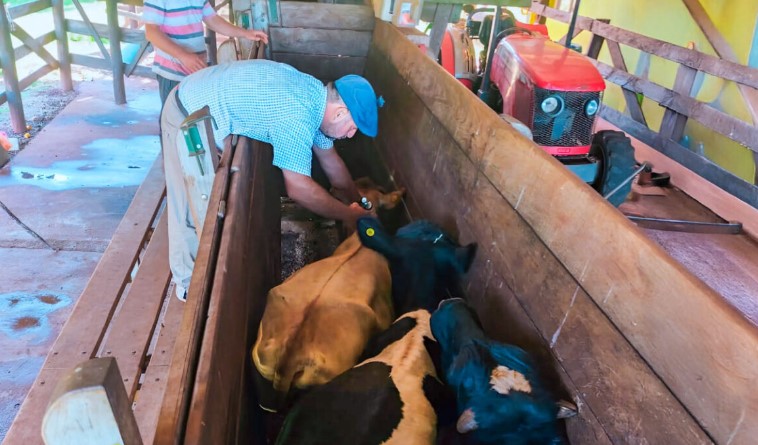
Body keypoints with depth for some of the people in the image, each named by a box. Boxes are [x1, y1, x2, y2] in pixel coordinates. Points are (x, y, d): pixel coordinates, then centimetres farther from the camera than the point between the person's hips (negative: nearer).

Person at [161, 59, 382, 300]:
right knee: (204, 207, -1)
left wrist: (359, 204, 13)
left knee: (190, 202, 18)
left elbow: (330, 159, 10)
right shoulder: (296, 117, -32)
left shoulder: (317, 94, -2)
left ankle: (189, 277, 33)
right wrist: (349, 215, -19)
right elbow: (298, 188, -30)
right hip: (188, 119, -9)